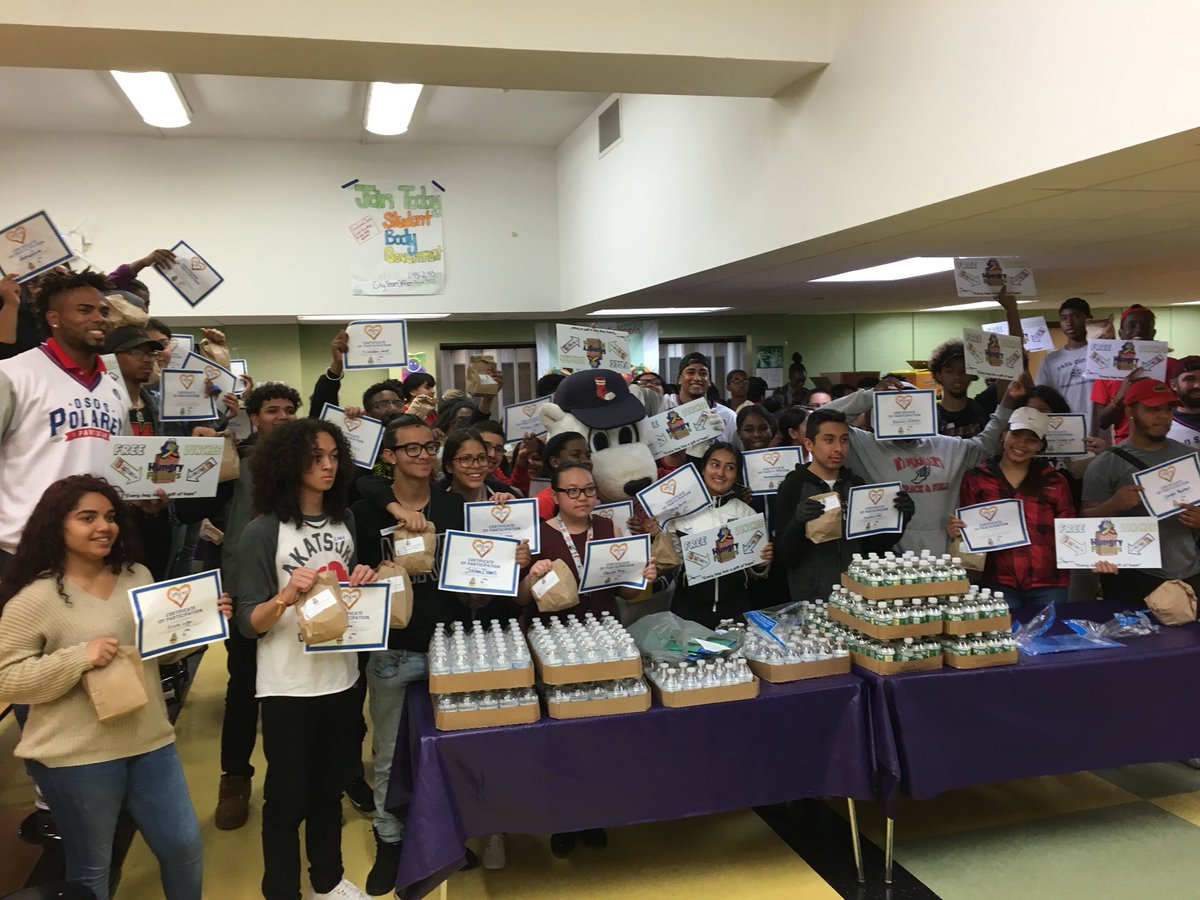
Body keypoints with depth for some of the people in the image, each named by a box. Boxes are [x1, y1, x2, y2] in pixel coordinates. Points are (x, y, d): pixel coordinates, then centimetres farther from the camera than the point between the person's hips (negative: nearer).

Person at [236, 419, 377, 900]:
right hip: (288, 687, -5)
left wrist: (363, 582, -5)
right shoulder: (263, 531, -12)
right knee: (288, 796, 8)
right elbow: (249, 623, -13)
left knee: (331, 786, 19)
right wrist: (285, 596, -31)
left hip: (342, 678, 5)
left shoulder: (345, 520, 4)